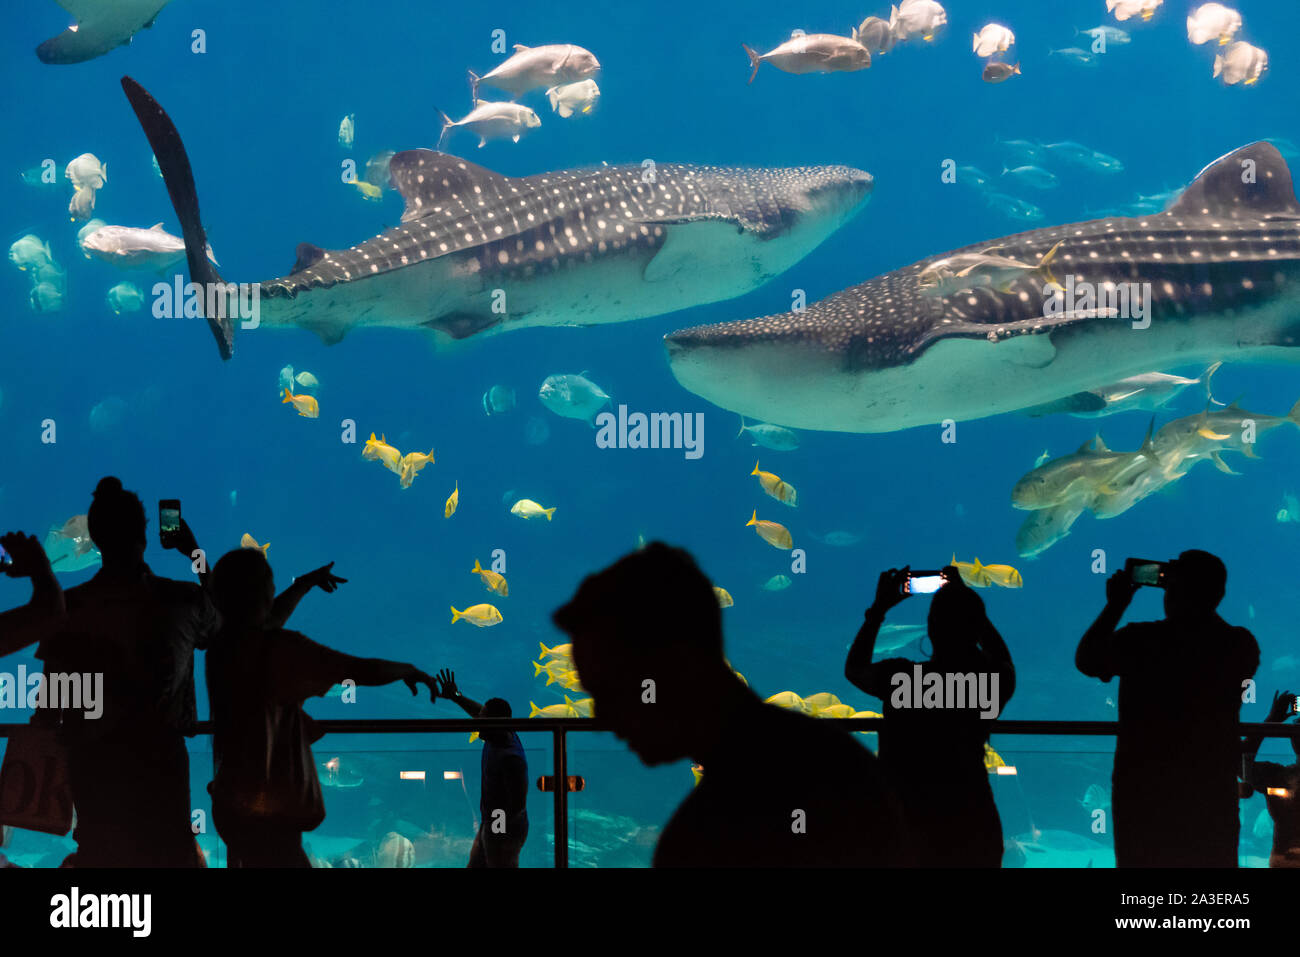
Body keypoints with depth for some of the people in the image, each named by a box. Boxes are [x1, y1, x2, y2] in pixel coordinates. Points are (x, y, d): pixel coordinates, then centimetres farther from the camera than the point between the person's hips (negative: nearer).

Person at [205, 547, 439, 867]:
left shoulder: (222, 646, 7)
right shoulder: (279, 647, -18)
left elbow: (267, 621, 31)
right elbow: (367, 671, -17)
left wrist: (307, 584, 46)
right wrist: (409, 670, 4)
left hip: (233, 802, 9)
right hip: (266, 815, -9)